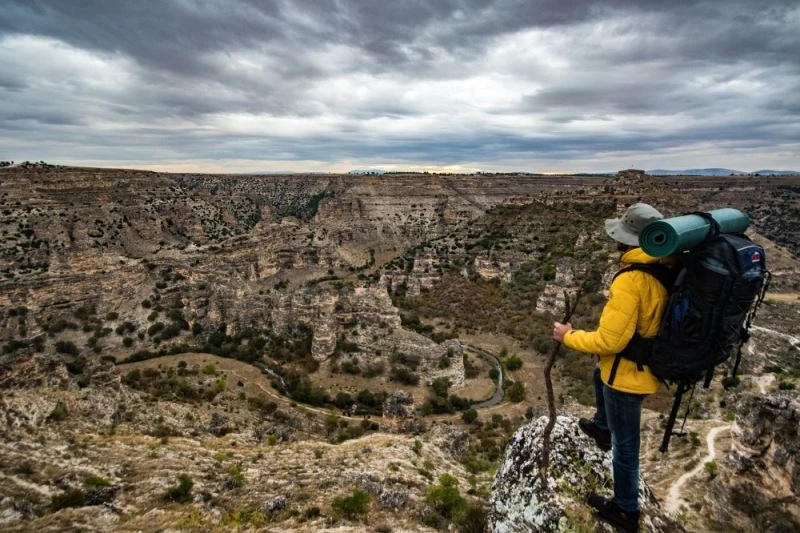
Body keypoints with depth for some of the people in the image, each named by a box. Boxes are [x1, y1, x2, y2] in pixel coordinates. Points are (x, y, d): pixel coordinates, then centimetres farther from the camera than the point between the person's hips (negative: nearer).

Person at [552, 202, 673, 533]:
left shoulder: (630, 281, -33)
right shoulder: (666, 270, -7)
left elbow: (609, 341, -30)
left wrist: (568, 337, -14)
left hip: (628, 375, -8)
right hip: (650, 364, 9)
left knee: (625, 445, 11)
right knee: (599, 375, 37)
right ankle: (601, 427, 57)